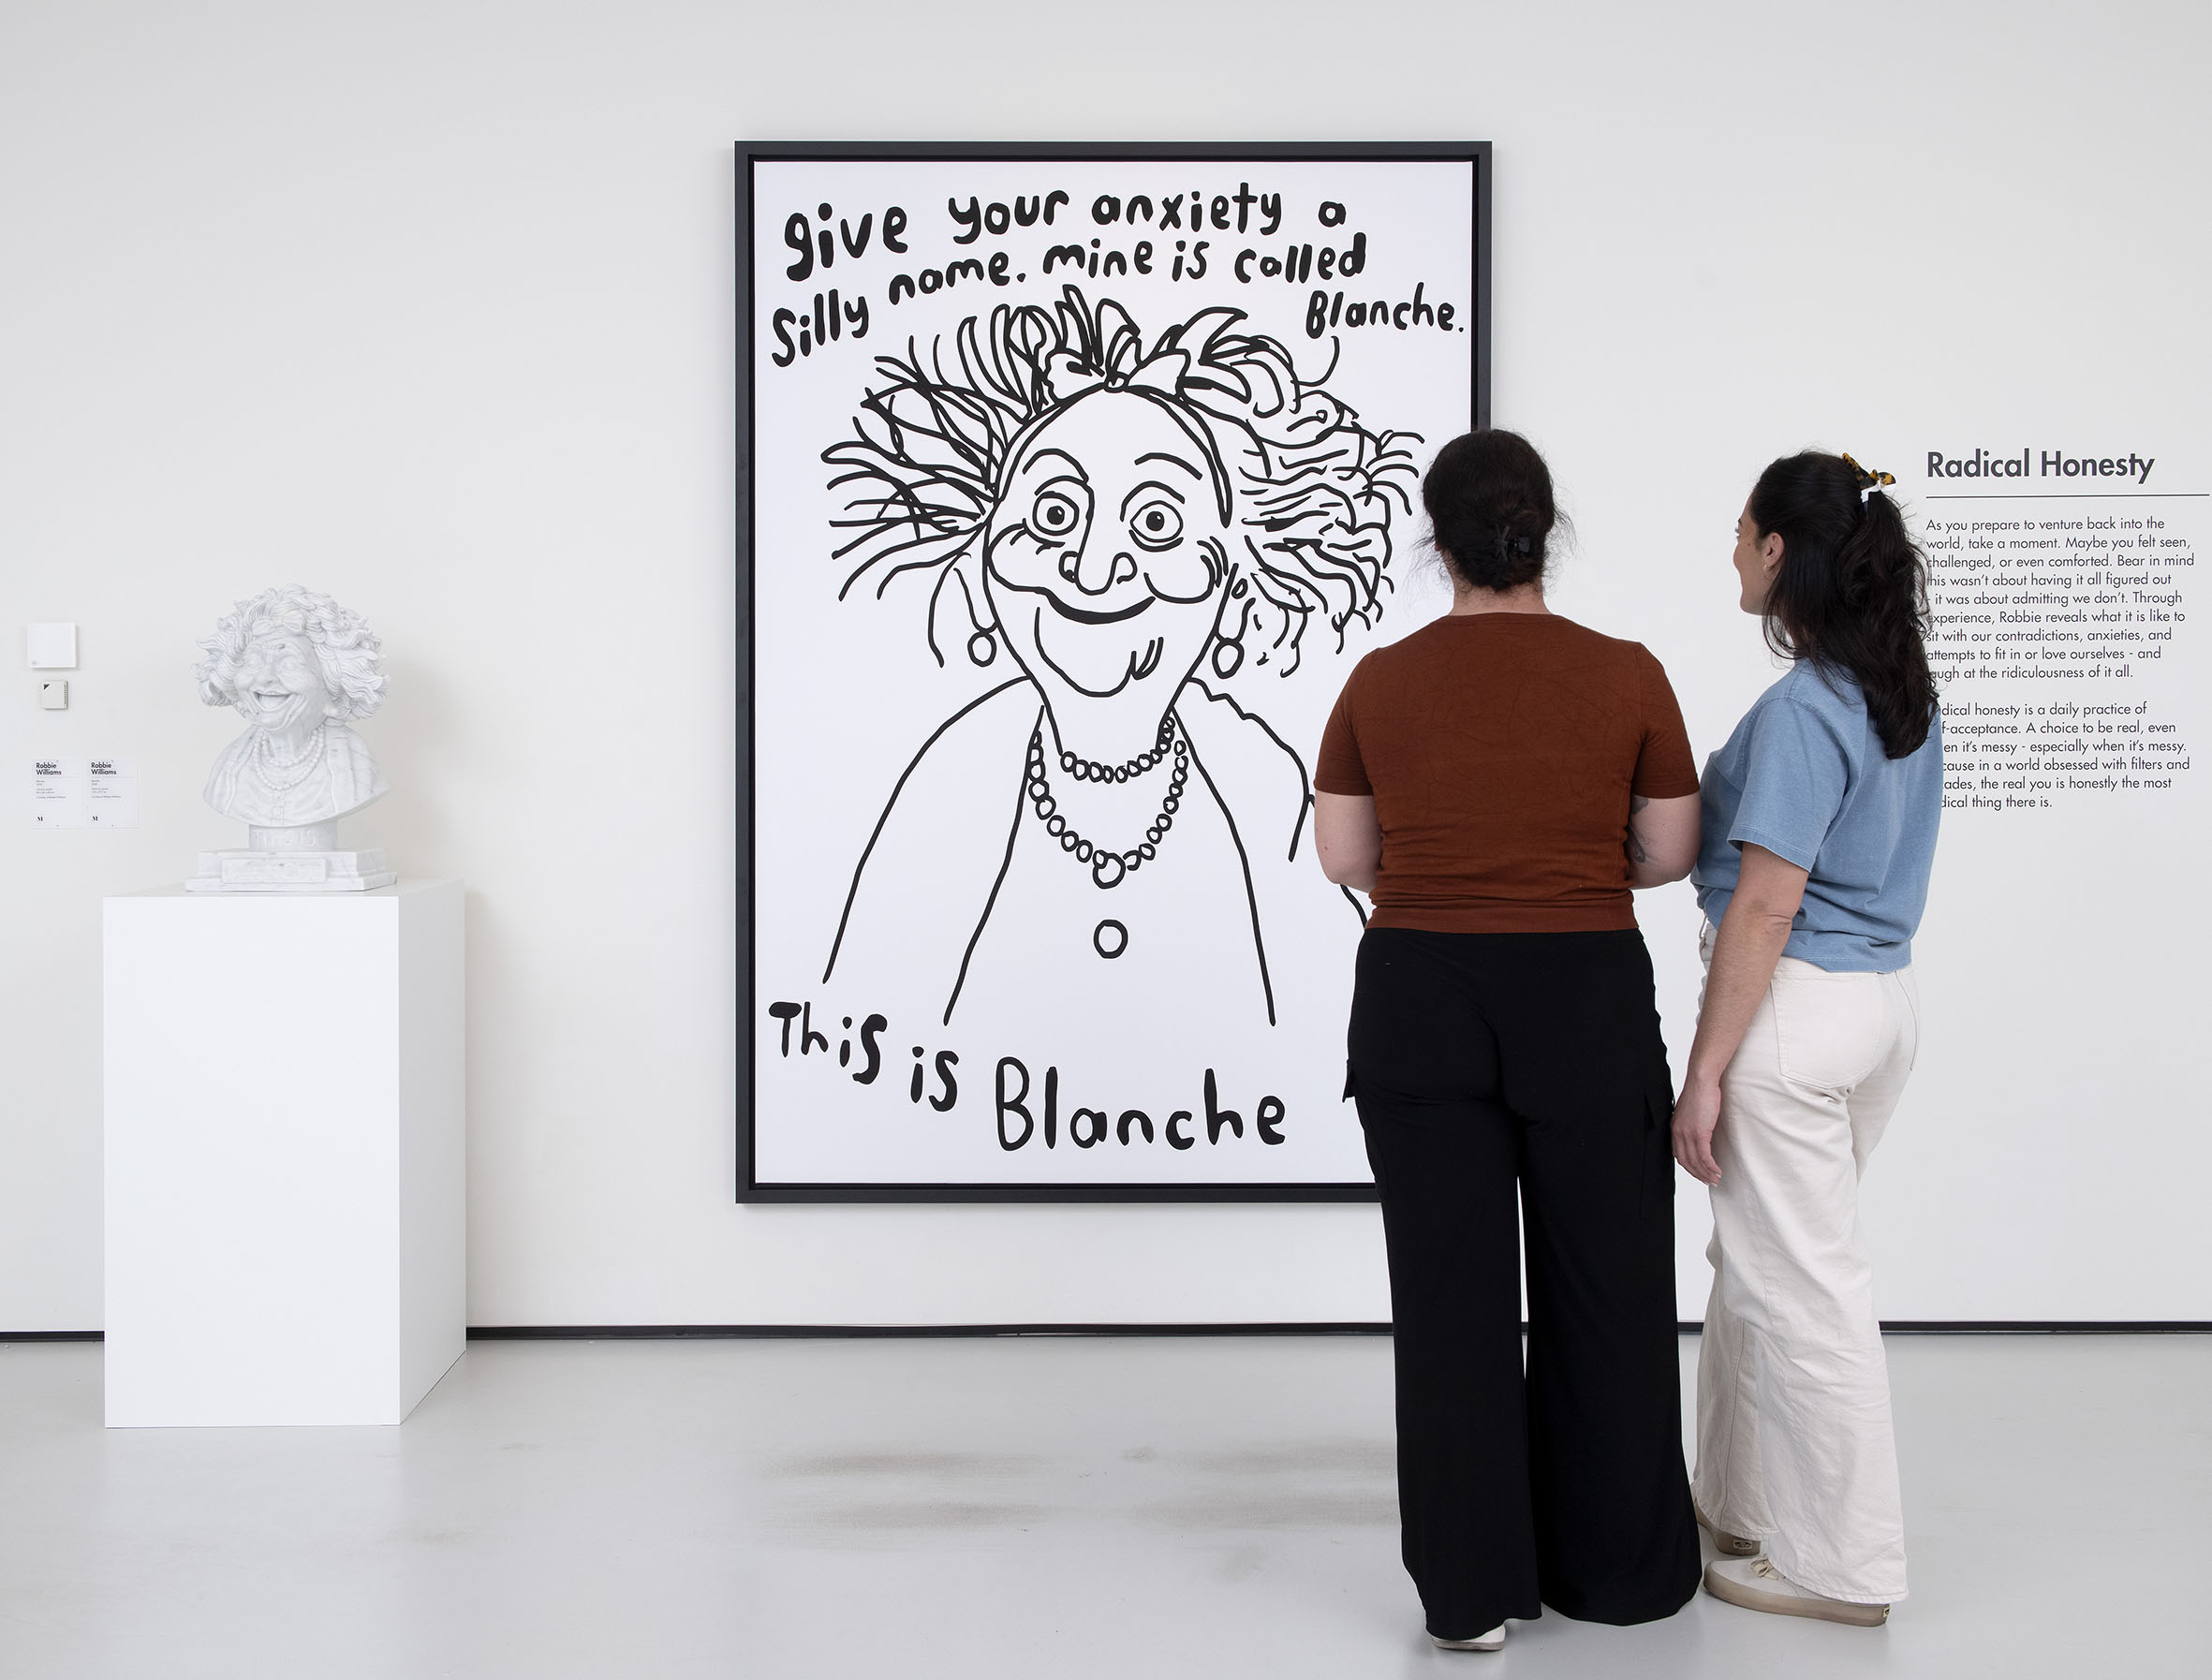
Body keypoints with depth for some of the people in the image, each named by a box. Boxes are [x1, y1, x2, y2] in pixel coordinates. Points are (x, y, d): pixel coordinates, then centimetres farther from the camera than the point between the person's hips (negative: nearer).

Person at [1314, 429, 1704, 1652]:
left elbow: (1343, 858, 2)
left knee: (1449, 1295, 8)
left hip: (1419, 1001, 1)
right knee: (1602, 1287, 13)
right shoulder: (1627, 676, -6)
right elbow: (1670, 855, 0)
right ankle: (1616, 1568, 25)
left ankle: (1473, 1589, 13)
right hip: (1587, 1003, 0)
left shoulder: (1380, 682, -3)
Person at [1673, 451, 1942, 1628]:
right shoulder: (1906, 696, 8)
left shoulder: (1802, 709, -19)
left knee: (1799, 1283, 1)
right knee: (1756, 1258, 20)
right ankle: (1740, 1501, 33)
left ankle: (1839, 1567, 13)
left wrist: (1704, 1073, -17)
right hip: (1885, 994, 9)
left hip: (1799, 1005, -9)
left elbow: (1765, 909, -20)